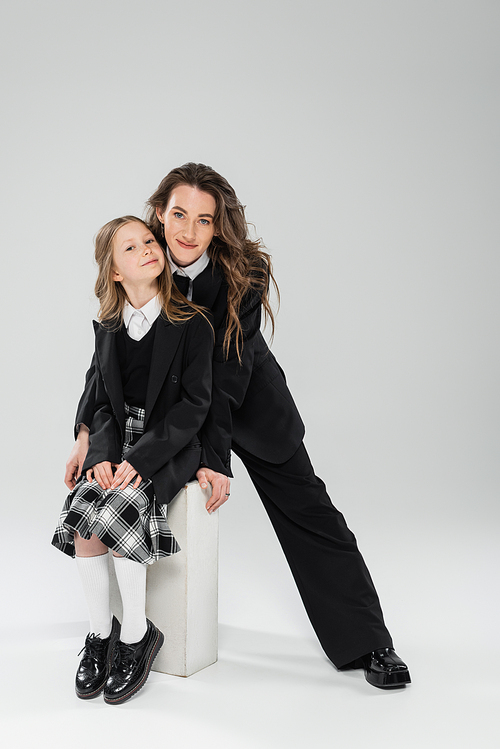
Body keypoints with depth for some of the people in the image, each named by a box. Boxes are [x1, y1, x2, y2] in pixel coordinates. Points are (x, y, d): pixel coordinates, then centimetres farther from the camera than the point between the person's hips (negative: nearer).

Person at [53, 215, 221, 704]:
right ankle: (100, 631, -1)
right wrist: (102, 454, -10)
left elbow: (194, 404, -10)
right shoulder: (108, 328, 9)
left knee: (117, 510, -28)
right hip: (119, 441, 4)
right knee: (82, 510, -21)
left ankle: (136, 635, -8)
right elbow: (103, 403, 10)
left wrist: (141, 458, -20)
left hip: (173, 445, -4)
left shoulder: (192, 322, -6)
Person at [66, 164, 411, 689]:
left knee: (308, 512, -2)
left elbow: (228, 370, -25)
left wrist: (214, 457, -28)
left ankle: (368, 645, 8)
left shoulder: (241, 274, -23)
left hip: (247, 404, -3)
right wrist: (87, 431, -20)